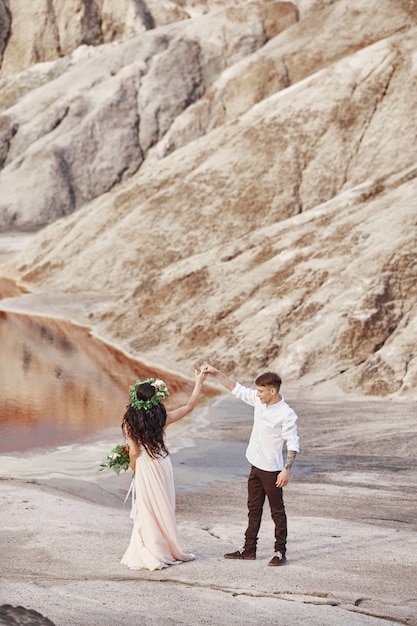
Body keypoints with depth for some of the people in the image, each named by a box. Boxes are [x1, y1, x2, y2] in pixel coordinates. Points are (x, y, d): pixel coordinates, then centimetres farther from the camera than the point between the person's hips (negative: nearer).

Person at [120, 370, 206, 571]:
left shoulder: (130, 422, -14)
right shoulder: (161, 418, -10)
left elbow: (134, 452, -12)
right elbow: (189, 406, 0)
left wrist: (132, 466, 9)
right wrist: (198, 383, 7)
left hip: (144, 467, -2)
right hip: (162, 464, 2)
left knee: (148, 511, 7)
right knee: (164, 509, 15)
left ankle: (151, 554, 11)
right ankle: (170, 551, 24)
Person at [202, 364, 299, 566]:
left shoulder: (286, 414, -19)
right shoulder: (259, 401, 1)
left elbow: (293, 443, -18)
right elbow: (237, 389, 9)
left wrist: (286, 469, -22)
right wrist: (215, 373, 3)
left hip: (272, 470, -8)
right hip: (256, 466, 8)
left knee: (277, 511, 2)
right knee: (253, 509, 15)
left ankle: (280, 551, 10)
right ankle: (249, 549, 24)